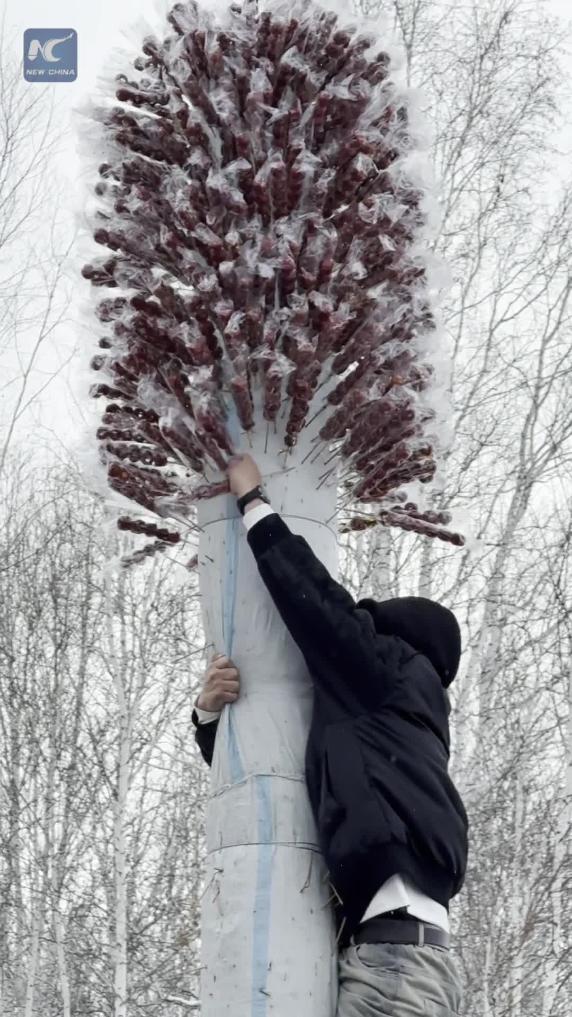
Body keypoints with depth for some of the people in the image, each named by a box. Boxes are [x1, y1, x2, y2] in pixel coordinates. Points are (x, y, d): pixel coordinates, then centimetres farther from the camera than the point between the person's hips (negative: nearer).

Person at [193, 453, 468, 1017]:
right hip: (392, 952, 9)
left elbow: (315, 598, 3)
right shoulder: (367, 730, 32)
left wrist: (252, 500, 14)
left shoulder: (404, 675, 10)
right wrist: (209, 712, 14)